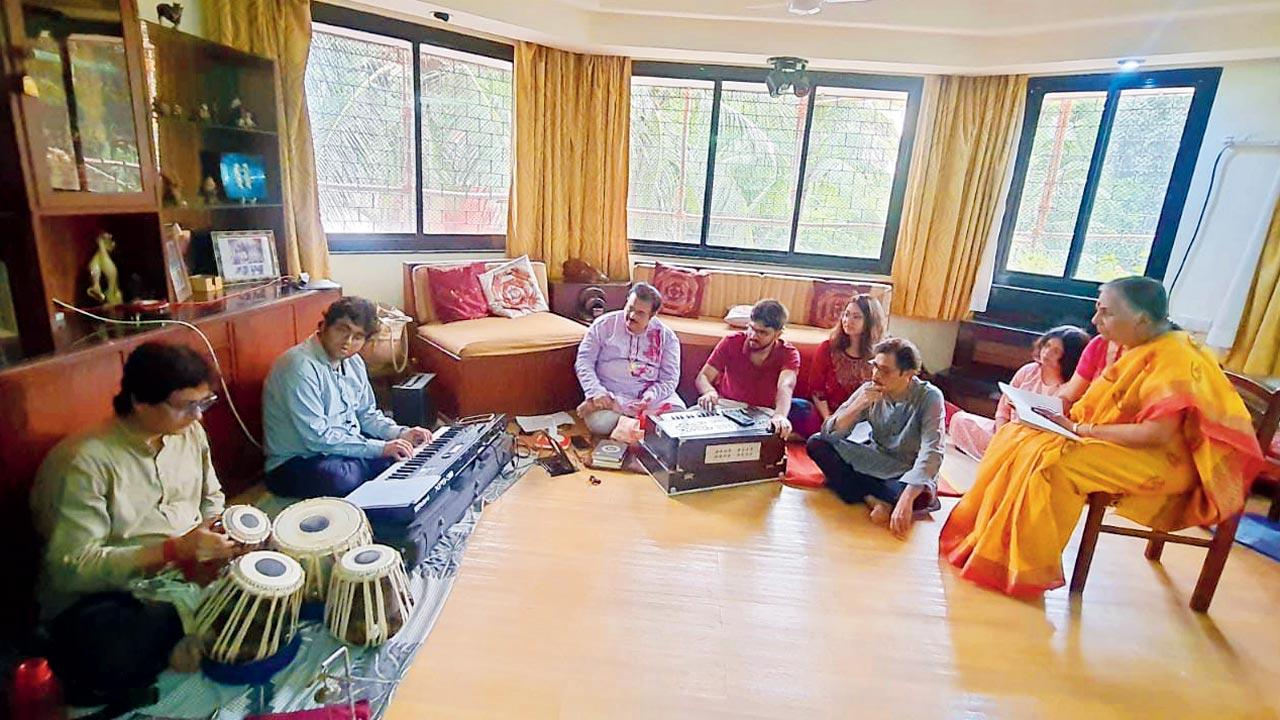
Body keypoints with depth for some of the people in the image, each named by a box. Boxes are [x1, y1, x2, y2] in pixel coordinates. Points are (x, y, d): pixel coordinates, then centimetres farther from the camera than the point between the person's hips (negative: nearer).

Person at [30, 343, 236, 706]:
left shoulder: (190, 432, -1)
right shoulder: (85, 462, -20)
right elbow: (71, 567, -22)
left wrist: (219, 530, -8)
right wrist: (172, 550, -31)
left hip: (189, 570, 6)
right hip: (105, 592, -5)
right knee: (112, 663, -36)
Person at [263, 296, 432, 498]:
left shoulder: (353, 363, 5)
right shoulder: (301, 366, -23)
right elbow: (317, 438, -26)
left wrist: (401, 433, -4)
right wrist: (380, 449, -26)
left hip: (348, 446, 8)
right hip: (298, 462, -7)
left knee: (413, 451, -5)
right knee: (340, 477, -37)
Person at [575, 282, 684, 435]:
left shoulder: (666, 336, 4)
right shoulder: (604, 324, 2)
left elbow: (669, 379, 1)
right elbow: (584, 362, -1)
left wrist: (652, 395, -20)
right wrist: (596, 392, -18)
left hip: (651, 395, 3)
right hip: (611, 394, -3)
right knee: (599, 422, -34)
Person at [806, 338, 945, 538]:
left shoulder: (929, 397, -19)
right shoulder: (869, 391, -10)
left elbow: (931, 453, -30)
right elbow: (829, 435, -12)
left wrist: (906, 499, -43)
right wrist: (859, 405, -29)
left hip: (910, 475, -4)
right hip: (874, 463, 4)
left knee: (921, 497, -39)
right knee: (816, 444, -16)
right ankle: (871, 499, -21)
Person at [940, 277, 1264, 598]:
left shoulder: (1174, 358, -20)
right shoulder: (1136, 348, 7)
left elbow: (1158, 432, -26)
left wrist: (1080, 430, -21)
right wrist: (1052, 410, -3)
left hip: (1161, 460, -9)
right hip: (1118, 443, 9)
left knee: (1052, 462, -31)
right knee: (1016, 438, -4)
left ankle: (1025, 571, -19)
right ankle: (983, 540, -2)